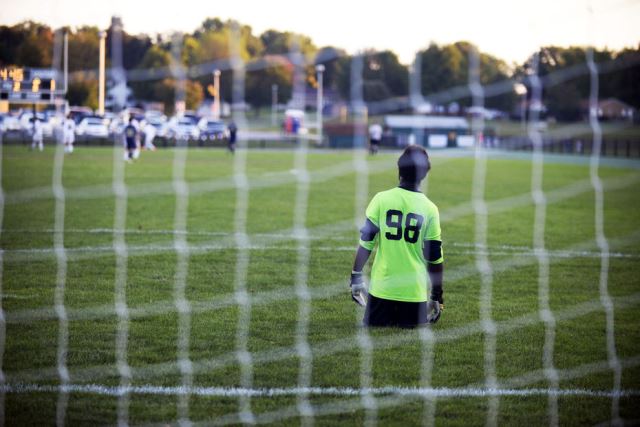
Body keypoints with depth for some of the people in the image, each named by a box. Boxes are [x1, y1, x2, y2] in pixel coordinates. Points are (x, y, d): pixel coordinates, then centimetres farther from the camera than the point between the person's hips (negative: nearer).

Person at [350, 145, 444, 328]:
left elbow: (365, 242, -3)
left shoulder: (381, 199, -4)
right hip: (414, 290, 0)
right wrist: (437, 296, 10)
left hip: (382, 285, 0)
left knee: (374, 324, 15)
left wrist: (356, 277, 7)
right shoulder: (430, 209, -2)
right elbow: (434, 257, 1)